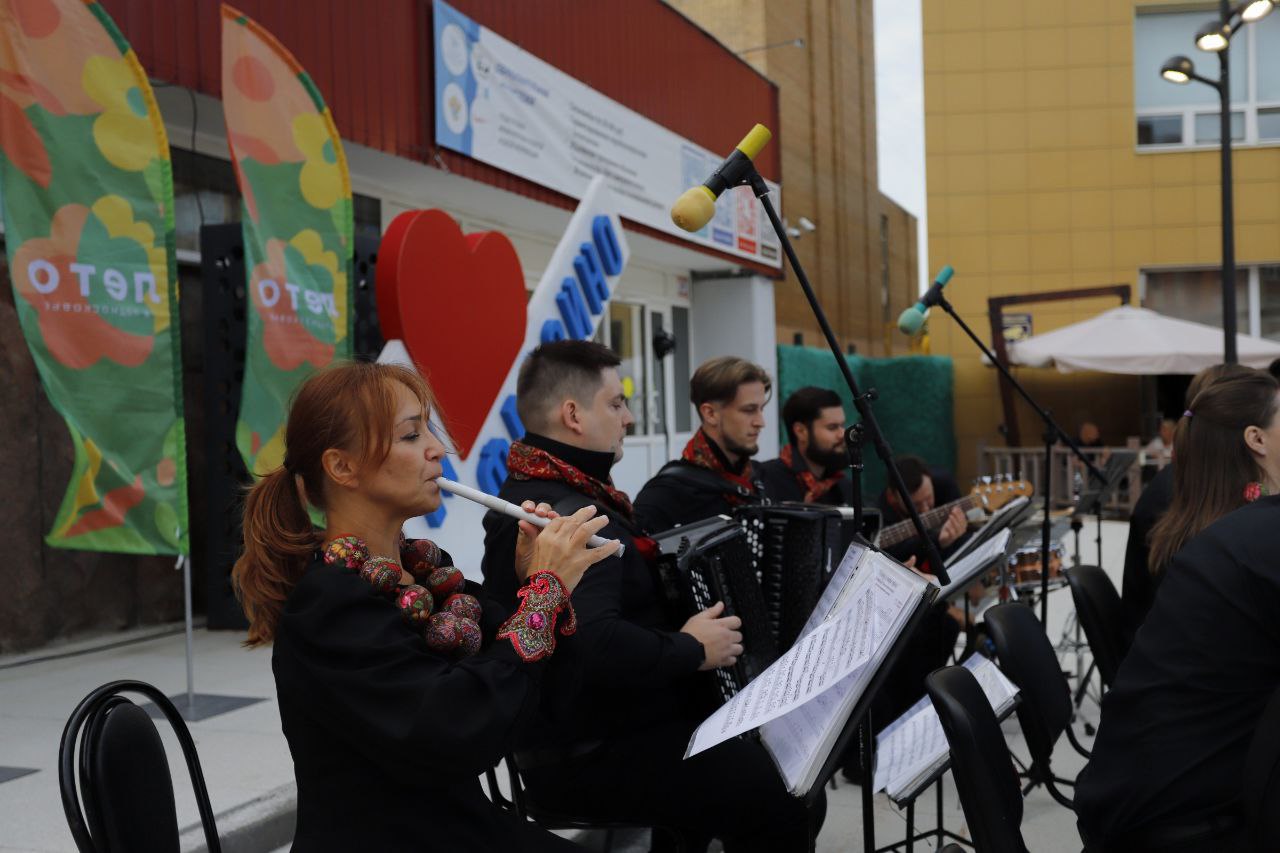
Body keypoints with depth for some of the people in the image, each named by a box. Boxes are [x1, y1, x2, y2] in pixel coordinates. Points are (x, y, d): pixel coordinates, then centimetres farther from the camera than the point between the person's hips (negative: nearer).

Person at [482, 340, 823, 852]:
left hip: (612, 725, 11)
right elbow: (590, 645, -37)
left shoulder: (565, 494, 12)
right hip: (589, 755, -11)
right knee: (785, 800, -18)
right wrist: (692, 649, -22)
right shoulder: (559, 517, -23)